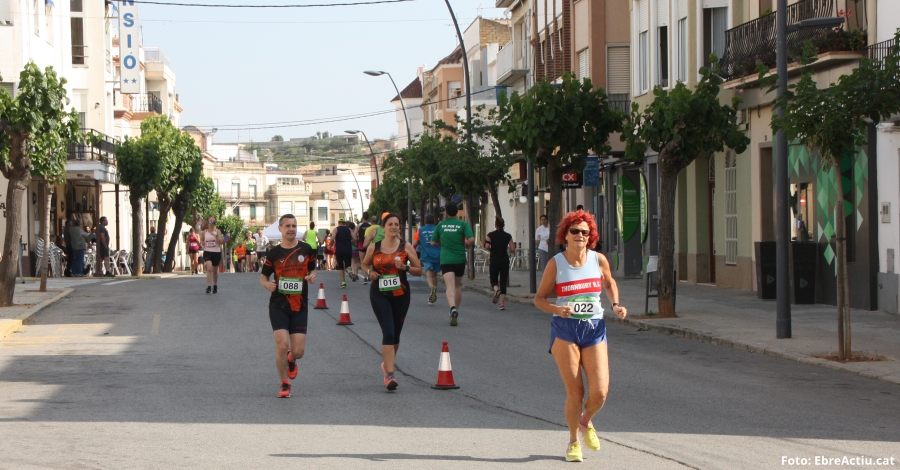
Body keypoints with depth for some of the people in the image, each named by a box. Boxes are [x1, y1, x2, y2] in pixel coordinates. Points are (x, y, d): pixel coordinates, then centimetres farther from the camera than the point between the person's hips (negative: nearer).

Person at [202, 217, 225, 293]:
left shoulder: (217, 231, 0)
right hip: (207, 252, 0)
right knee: (209, 269, -18)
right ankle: (209, 286, -22)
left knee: (215, 271, 12)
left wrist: (215, 236, -22)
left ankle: (215, 286, 30)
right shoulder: (204, 232, 6)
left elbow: (221, 242, -10)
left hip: (216, 252, 0)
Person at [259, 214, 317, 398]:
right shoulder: (274, 253, 0)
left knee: (298, 351, -3)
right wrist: (267, 284, -15)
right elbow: (263, 276, 8)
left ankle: (290, 360, 37)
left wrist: (312, 276, -7)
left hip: (300, 306, 1)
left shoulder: (306, 250, 2)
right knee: (282, 344, -14)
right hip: (278, 305, -1)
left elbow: (312, 269, 17)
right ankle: (284, 384, 7)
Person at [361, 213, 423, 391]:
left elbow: (419, 270, 2)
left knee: (395, 334, 12)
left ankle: (387, 364, 38)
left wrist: (405, 267, -17)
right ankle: (390, 374, -17)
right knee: (388, 333, -14)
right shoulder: (374, 247, 1)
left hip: (400, 294, 2)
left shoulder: (406, 247, 0)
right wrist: (369, 272, -4)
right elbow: (364, 264, 18)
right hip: (379, 294, -2)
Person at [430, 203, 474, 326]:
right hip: (460, 259, 1)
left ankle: (453, 308, -37)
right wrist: (466, 245, 7)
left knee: (450, 286, -13)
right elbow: (471, 239, -14)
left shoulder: (440, 225, 3)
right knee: (458, 286, 19)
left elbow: (433, 242, 9)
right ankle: (456, 311, 28)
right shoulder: (463, 224, -3)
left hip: (446, 260, -1)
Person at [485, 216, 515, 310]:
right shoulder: (508, 236, 1)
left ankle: (497, 290, -22)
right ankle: (502, 303, 0)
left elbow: (487, 246, -15)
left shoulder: (490, 235, -4)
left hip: (494, 260, -1)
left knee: (493, 280, 13)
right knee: (503, 282, 6)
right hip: (505, 260, 1)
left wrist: (491, 250, 6)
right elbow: (513, 249, -4)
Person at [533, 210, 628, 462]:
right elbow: (539, 298, 1)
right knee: (575, 392, -5)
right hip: (565, 330, -2)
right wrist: (556, 309, -18)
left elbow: (609, 282, 23)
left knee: (600, 392, -8)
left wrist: (615, 305, 6)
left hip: (594, 329, 2)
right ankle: (573, 441, 18)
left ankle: (586, 422, 26)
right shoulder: (556, 264, -4)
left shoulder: (599, 260, 2)